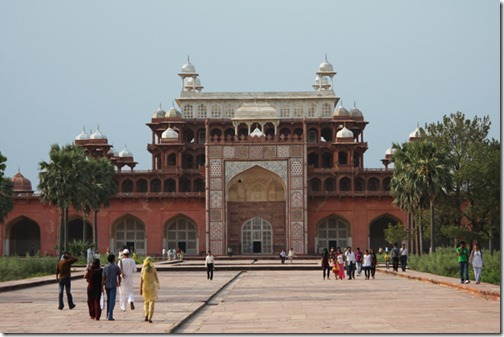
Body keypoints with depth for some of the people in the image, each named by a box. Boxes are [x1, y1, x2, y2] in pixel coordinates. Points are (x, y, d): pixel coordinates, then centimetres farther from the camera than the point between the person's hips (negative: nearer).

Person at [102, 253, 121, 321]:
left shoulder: (105, 267, -1)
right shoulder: (116, 267, -4)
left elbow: (103, 278, -4)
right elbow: (119, 276, 7)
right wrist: (119, 283, 26)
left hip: (107, 285, 3)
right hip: (113, 285, -3)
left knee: (108, 300, 18)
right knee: (112, 300, -6)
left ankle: (108, 315, 26)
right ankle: (110, 316, -15)